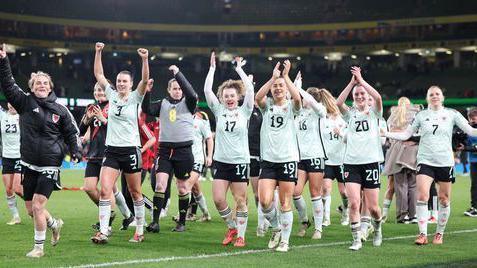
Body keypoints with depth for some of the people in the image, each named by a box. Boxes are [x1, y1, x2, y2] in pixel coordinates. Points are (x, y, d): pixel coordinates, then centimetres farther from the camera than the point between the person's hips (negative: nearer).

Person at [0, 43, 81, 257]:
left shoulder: (60, 111, 0)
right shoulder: (25, 103, 1)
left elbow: (71, 132, 9)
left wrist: (75, 151, -6)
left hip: (50, 166, -3)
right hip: (29, 165, 3)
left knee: (37, 206, -11)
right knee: (31, 210, 10)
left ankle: (39, 247, 4)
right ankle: (54, 224, 40)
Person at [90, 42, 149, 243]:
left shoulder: (135, 98, -2)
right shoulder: (112, 95, 8)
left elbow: (145, 79, -18)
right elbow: (98, 74, 9)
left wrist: (145, 59, -32)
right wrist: (98, 53, 0)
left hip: (130, 150, -3)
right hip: (111, 150, 3)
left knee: (135, 192, 7)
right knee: (104, 190, -10)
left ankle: (140, 231, 18)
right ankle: (103, 232, -10)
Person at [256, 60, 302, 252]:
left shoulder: (291, 107, 4)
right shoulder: (267, 105, 8)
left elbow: (297, 98, -20)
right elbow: (258, 97, -15)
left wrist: (286, 76, -20)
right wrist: (273, 77, -20)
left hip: (288, 159, -1)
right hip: (268, 159, 2)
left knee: (285, 203, -1)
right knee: (264, 201, -10)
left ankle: (284, 241, 8)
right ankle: (276, 228, 17)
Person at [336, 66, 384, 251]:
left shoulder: (374, 112, 6)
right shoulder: (350, 114, 10)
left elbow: (378, 97, -15)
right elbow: (338, 103, -11)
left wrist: (361, 80, -12)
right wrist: (352, 82, -12)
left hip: (371, 162, -1)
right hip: (351, 163, 1)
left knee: (372, 207, 2)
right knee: (354, 203, -12)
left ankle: (377, 229, 32)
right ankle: (357, 239, -2)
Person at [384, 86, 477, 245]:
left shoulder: (452, 114, 5)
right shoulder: (421, 115, 7)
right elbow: (405, 135, 8)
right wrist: (385, 134, -2)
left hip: (445, 162, 0)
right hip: (425, 161, 0)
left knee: (444, 199, 4)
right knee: (422, 196, -15)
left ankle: (439, 234, 19)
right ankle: (423, 234, -10)